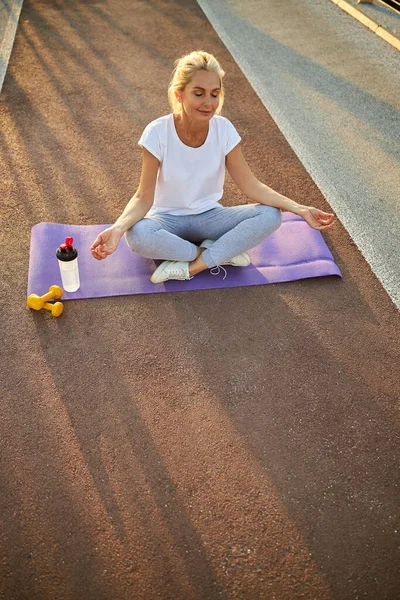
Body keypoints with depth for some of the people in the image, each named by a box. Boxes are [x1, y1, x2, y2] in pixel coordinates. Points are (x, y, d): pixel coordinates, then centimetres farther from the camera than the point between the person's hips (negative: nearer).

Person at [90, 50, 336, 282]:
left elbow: (252, 186, -11)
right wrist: (118, 228, -40)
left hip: (209, 216, 3)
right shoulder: (157, 133, -19)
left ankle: (190, 267, -18)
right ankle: (222, 254, -16)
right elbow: (144, 198, -19)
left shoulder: (223, 129, -11)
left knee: (271, 216, -22)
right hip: (168, 219, -2)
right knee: (138, 235, -38)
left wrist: (300, 209, -22)